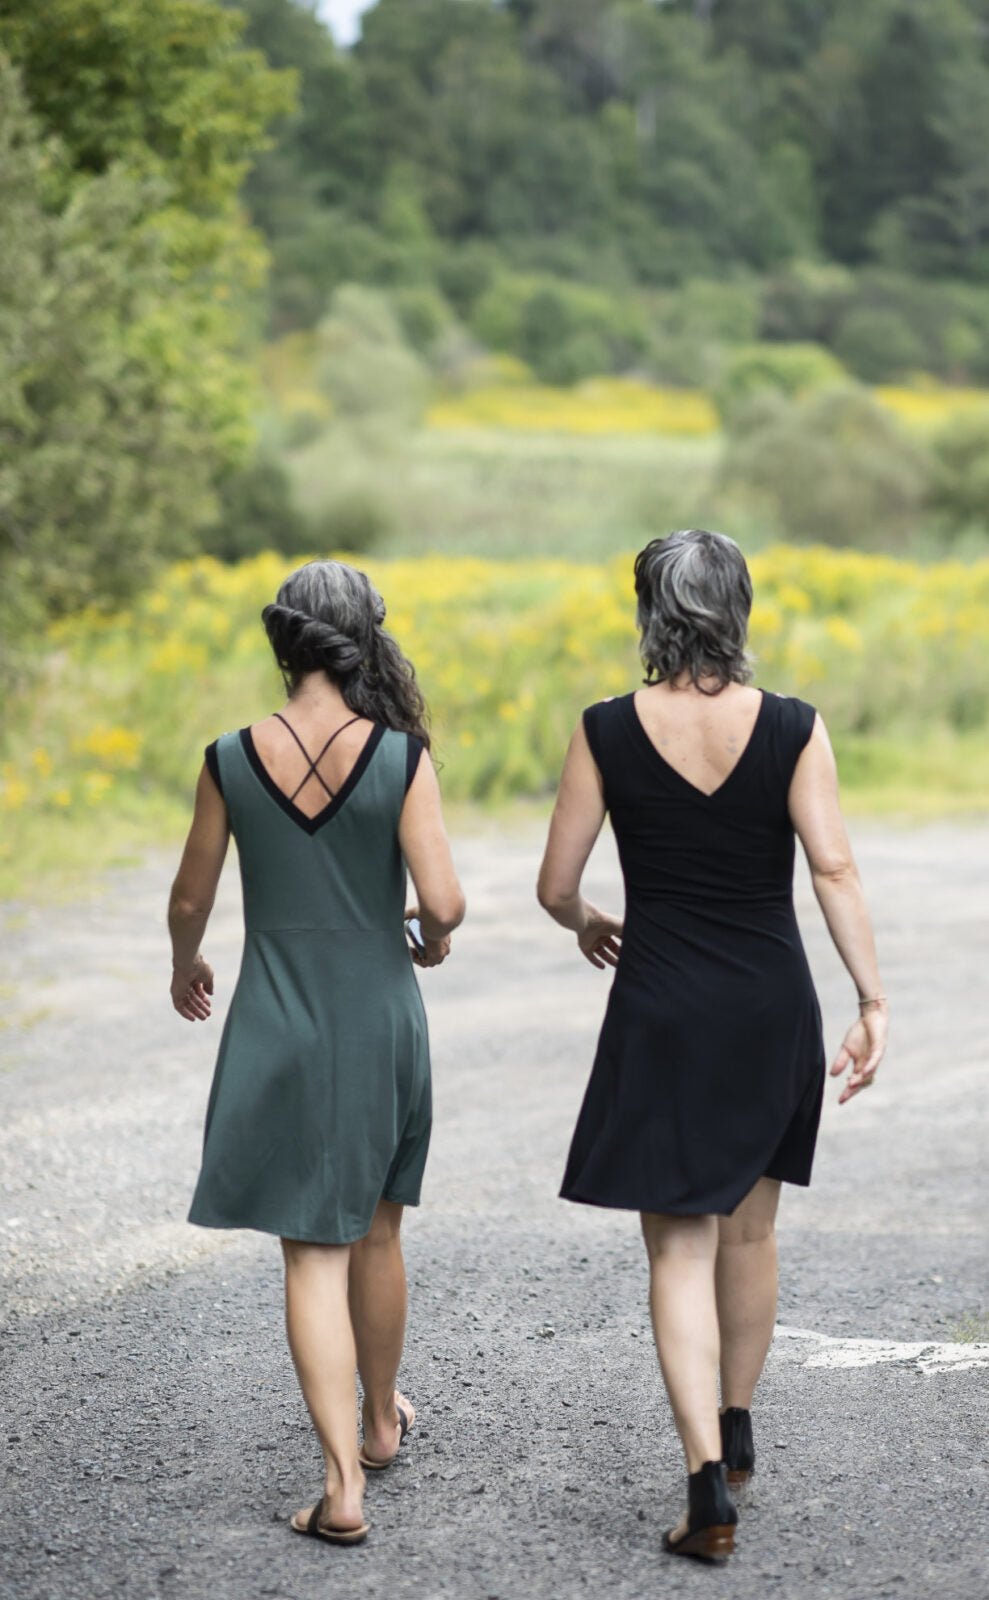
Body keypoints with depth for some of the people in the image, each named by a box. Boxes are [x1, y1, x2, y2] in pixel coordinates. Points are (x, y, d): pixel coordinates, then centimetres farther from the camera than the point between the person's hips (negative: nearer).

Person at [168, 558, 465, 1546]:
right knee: (373, 1229, 21)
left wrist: (185, 967, 24)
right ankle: (381, 1419, 40)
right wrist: (433, 939, 8)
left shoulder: (232, 760, -7)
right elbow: (444, 901, -16)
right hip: (379, 1020, 0)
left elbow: (190, 898, 3)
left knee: (311, 1250, 3)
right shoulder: (401, 757, -12)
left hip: (276, 1024, 0)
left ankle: (344, 1483, -6)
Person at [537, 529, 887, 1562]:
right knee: (748, 1229, 21)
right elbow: (833, 869, -14)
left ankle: (709, 1487, -9)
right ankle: (736, 1429, 37)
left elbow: (556, 885, -2)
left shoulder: (607, 733, -7)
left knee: (680, 1248, 2)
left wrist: (589, 927, 19)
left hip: (661, 1011, -2)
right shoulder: (793, 730, -6)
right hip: (772, 1010, 2)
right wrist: (872, 1001, -12)